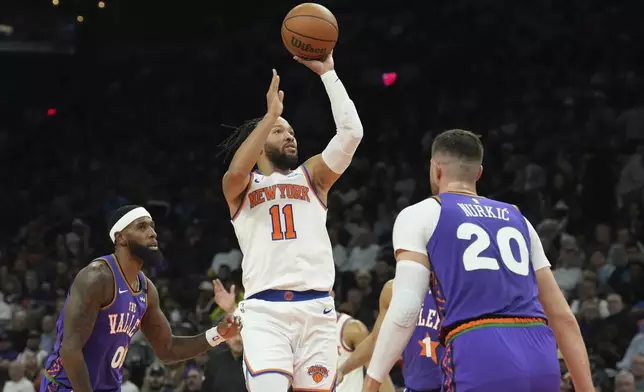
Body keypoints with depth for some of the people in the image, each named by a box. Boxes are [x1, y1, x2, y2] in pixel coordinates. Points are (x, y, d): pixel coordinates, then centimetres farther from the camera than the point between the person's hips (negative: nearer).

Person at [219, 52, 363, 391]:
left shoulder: (311, 176, 19)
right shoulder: (241, 187, 14)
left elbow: (351, 133, 4)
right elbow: (236, 172, -13)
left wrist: (327, 73, 2)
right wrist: (271, 114, -11)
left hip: (316, 309, 3)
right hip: (264, 311, -3)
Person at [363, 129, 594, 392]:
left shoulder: (419, 215, 12)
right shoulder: (517, 219, 27)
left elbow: (404, 312, -2)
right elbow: (562, 316, 23)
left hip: (478, 359, -5)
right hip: (540, 361, 5)